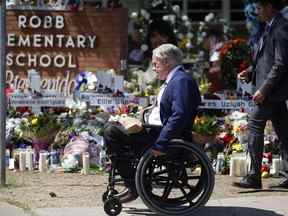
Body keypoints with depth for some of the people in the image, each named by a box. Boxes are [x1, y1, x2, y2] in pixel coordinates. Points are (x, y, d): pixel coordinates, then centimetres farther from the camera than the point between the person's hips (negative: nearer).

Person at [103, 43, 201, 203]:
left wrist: (160, 144, -30)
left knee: (111, 132, -18)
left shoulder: (182, 81, -17)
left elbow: (179, 116, -28)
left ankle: (133, 186, -13)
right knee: (111, 128, 16)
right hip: (155, 129, 11)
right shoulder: (173, 80, 18)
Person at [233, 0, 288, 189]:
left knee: (255, 126, -10)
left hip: (272, 89, -10)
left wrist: (263, 89, -22)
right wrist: (251, 73, 10)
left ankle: (254, 177, -9)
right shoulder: (272, 28, 16)